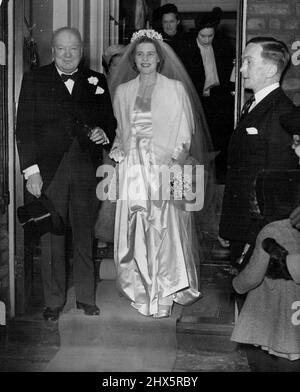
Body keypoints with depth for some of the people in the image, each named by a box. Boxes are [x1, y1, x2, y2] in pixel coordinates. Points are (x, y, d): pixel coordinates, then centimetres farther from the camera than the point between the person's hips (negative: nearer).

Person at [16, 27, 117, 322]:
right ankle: (53, 301, 18)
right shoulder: (34, 80, 4)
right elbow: (25, 128, -1)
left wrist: (104, 133, -7)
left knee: (85, 234, 8)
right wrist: (31, 170, -9)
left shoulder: (97, 82, 10)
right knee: (52, 238, 5)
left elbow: (110, 121, 17)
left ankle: (86, 297, 22)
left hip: (86, 170, 2)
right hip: (48, 170, -1)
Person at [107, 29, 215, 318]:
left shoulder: (175, 88, 2)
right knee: (133, 228, 3)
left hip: (166, 170, -3)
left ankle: (168, 290, 11)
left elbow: (185, 132, 0)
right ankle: (141, 288, 18)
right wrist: (117, 152, 5)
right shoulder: (123, 91, 12)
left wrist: (176, 159, -11)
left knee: (167, 228, -4)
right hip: (132, 171, 3)